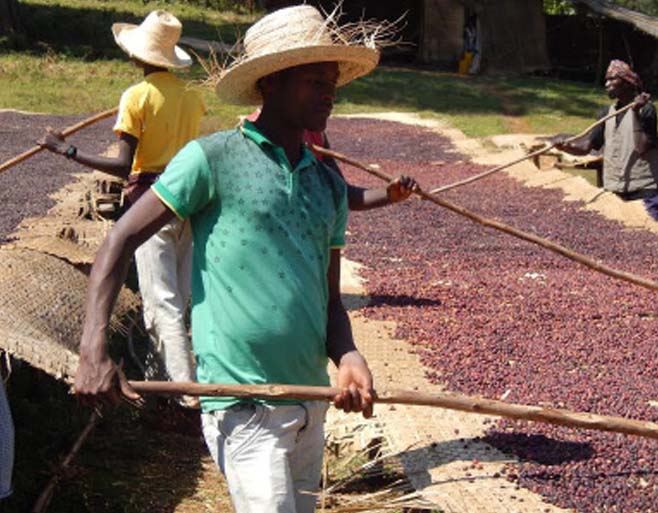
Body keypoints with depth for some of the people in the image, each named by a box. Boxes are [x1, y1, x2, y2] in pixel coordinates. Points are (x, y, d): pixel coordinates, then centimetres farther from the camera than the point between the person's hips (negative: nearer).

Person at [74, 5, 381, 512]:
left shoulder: (329, 185, 12)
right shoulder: (213, 159, -6)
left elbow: (330, 299, 14)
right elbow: (121, 241, -7)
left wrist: (348, 357, -7)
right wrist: (94, 350, -17)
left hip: (313, 401, 7)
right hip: (244, 406, -7)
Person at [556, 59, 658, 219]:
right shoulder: (608, 113, 11)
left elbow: (642, 148, -20)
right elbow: (587, 146, 6)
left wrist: (636, 113, -20)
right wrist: (566, 146, -14)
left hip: (645, 191, -6)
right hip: (614, 191, 6)